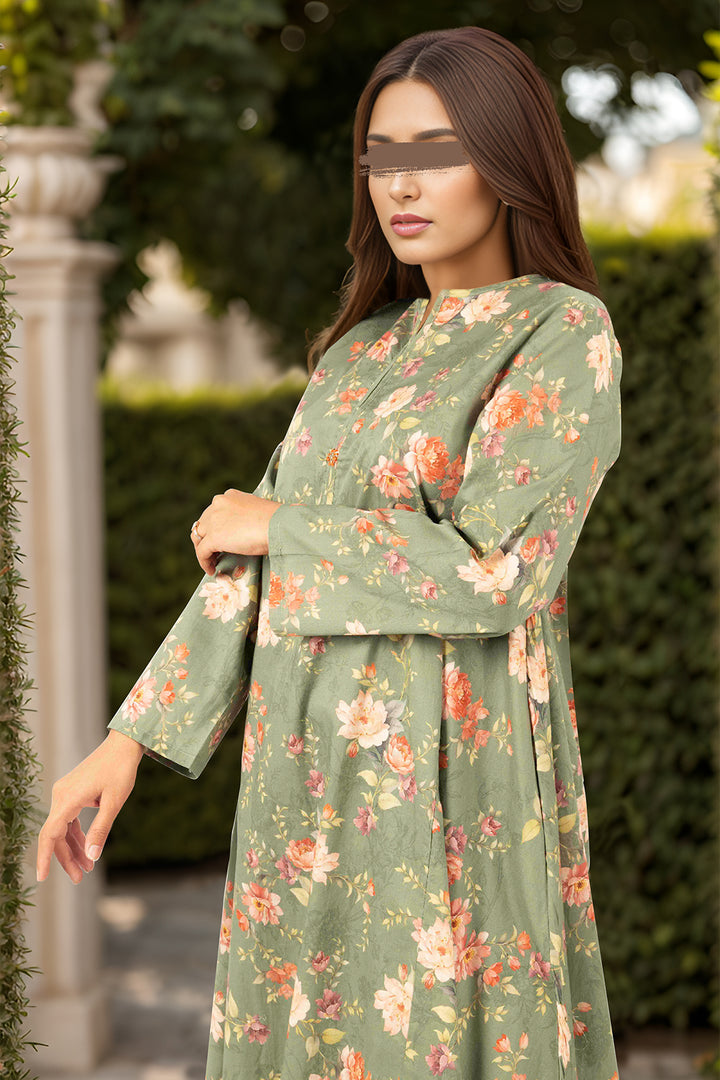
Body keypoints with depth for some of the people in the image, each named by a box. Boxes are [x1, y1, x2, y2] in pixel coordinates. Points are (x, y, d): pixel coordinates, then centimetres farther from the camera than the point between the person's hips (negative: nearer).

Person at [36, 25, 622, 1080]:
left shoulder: (564, 332, -7)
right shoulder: (365, 347, 13)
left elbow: (494, 571, -18)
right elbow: (251, 562, 11)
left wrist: (278, 527, -7)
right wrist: (129, 739, 3)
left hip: (444, 782, -6)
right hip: (309, 774, 7)